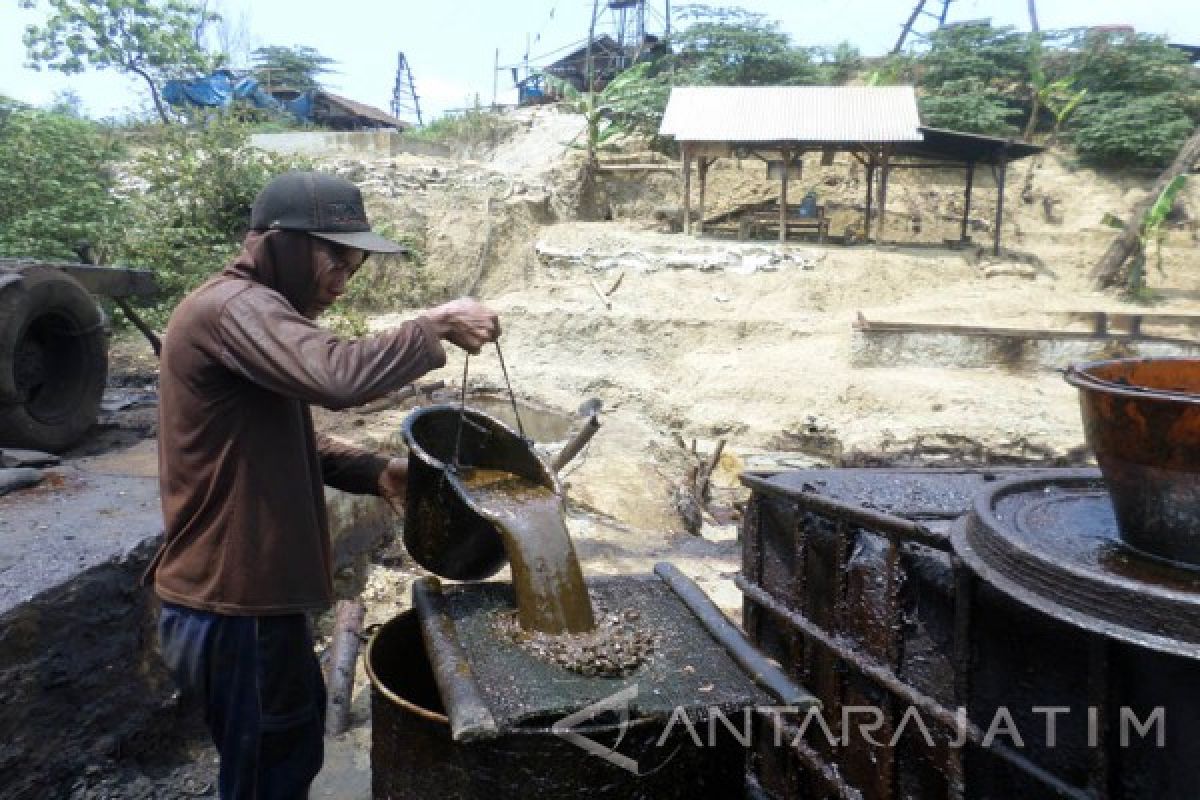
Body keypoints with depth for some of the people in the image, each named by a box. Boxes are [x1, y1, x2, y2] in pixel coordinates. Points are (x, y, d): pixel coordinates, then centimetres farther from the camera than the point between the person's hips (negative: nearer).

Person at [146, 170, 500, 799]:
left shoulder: (252, 310, 13)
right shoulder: (233, 308, -21)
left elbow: (285, 443, 15)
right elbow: (338, 377, -40)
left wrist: (374, 472, 0)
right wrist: (437, 326, -25)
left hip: (245, 588, 10)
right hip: (232, 605, -10)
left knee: (295, 739, 27)